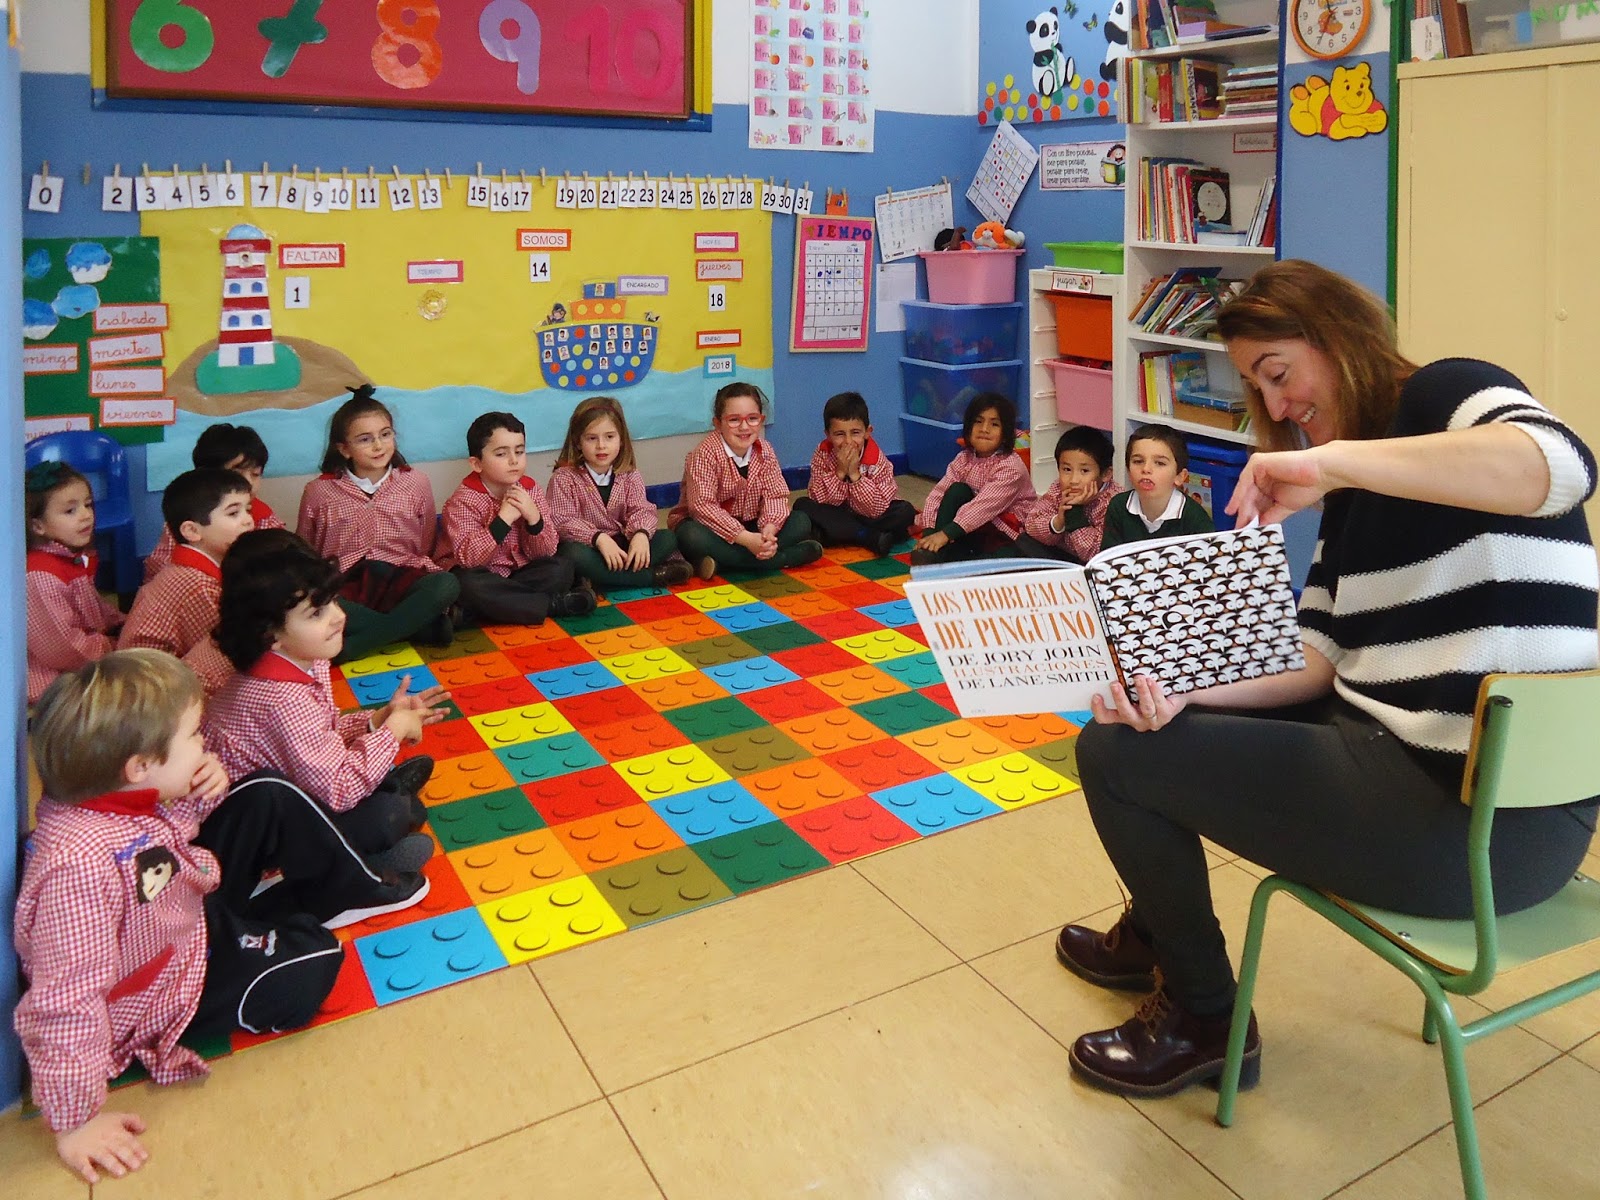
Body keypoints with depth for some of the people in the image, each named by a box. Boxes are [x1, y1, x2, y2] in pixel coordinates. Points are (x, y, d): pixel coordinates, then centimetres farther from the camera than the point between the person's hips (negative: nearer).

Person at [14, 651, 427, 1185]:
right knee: (312, 963, -11)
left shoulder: (118, 796, -16)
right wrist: (75, 1121, -27)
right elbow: (64, 1005, -36)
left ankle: (360, 888, 20)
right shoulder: (80, 864, -41)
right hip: (167, 989, -8)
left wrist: (200, 797, -15)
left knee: (269, 798, 0)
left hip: (193, 907, 8)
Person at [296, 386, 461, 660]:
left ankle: (352, 645, -28)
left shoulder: (416, 483, 7)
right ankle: (425, 625, -26)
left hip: (400, 579, 1)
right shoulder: (319, 491, 5)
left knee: (447, 584, -33)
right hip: (347, 586, 0)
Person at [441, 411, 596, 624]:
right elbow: (467, 558, -27)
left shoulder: (530, 489, -4)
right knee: (468, 587, -36)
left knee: (562, 569, -17)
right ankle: (555, 604, -25)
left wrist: (533, 518, -24)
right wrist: (503, 519, -32)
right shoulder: (464, 500, -15)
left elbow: (546, 552, -5)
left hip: (520, 572, 4)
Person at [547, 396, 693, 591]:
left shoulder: (629, 475, 2)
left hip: (621, 547, 4)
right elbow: (563, 521, -18)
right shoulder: (564, 477, -10)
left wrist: (641, 533, -31)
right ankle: (653, 575, -30)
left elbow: (641, 509, -8)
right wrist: (599, 538, -33)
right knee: (574, 554, -38)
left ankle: (599, 579, -27)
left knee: (668, 538, -14)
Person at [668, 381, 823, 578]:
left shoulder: (765, 451, -5)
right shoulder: (705, 453, -21)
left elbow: (776, 495, -9)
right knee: (693, 537, -38)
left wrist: (769, 530, -31)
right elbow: (703, 505, -29)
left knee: (801, 522, -11)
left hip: (749, 526, 5)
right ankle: (786, 558, -34)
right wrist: (746, 539, -37)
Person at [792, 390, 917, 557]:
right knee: (802, 505, -25)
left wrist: (855, 474, -32)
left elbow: (877, 510, -24)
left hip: (869, 517, -2)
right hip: (836, 515, 2)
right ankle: (872, 538, -26)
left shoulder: (878, 460, -19)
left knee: (906, 512, -27)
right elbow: (819, 501, -18)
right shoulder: (822, 454, -16)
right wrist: (840, 472, -31)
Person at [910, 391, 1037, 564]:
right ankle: (936, 554, -24)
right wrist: (929, 531, -24)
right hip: (976, 531, 5)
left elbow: (984, 505, -31)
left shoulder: (1011, 466, -19)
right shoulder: (964, 459, 0)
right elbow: (938, 494, -7)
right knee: (957, 490, -17)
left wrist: (946, 534, -38)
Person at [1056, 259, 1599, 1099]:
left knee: (1113, 754, -7)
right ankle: (1152, 936, 39)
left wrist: (1330, 459, -35)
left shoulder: (1442, 395, -8)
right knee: (1161, 720, 19)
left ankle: (1203, 1019, 14)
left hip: (1486, 819, -9)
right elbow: (1312, 659, 6)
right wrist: (1184, 689, -10)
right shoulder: (1351, 499, 15)